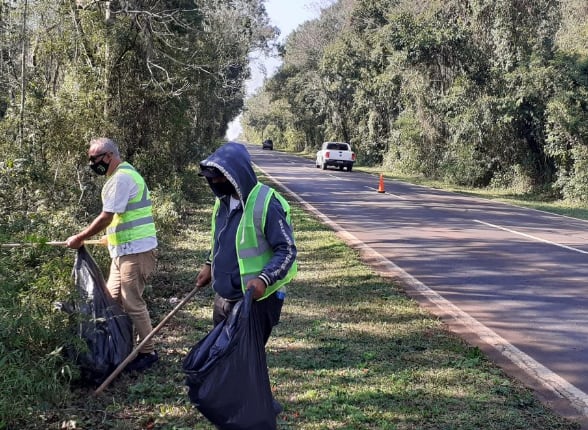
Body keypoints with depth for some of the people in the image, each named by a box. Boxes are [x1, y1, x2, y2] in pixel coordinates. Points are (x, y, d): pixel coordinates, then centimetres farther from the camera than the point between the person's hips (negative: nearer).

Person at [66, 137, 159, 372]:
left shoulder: (121, 178, -16)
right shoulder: (121, 175, 17)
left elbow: (105, 218, -18)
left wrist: (79, 238, -9)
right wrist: (112, 238, 21)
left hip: (135, 250, -11)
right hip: (126, 250, 11)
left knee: (132, 303, -5)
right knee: (112, 299, 14)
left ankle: (148, 352, 6)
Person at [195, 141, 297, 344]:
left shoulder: (267, 203, -19)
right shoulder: (223, 201, 7)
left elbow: (287, 250, -18)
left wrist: (264, 279, -30)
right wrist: (209, 265, 13)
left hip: (256, 300, -8)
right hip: (223, 298, 8)